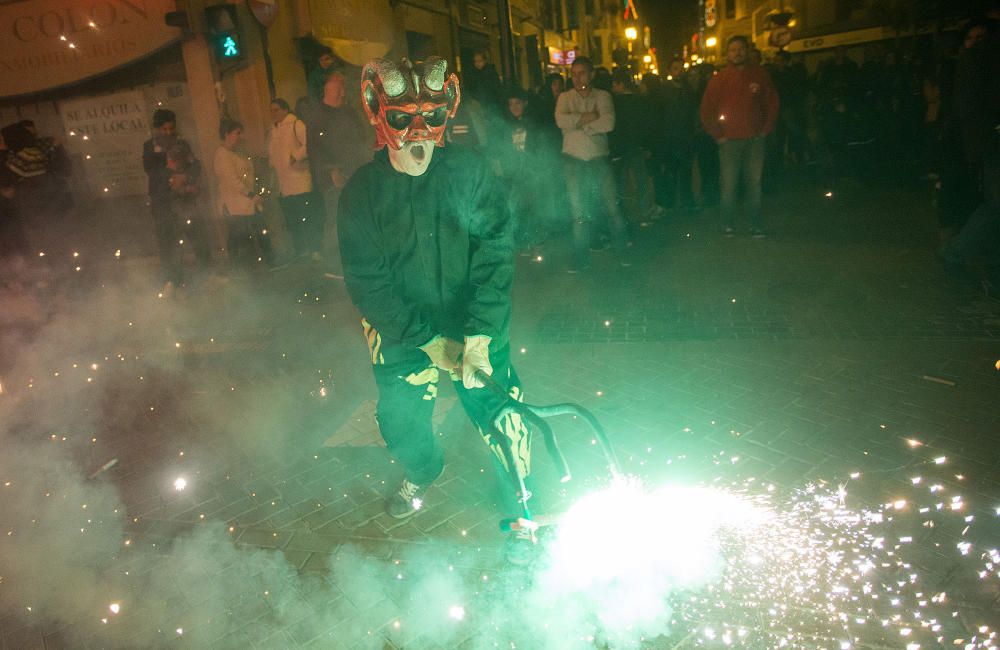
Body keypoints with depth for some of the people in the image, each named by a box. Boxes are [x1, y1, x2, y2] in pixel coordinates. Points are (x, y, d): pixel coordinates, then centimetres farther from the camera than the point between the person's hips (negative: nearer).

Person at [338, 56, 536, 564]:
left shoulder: (468, 172, -11)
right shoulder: (362, 190, -10)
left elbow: (495, 255, -14)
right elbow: (367, 281, -11)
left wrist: (479, 336, -23)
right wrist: (427, 341, -16)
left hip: (473, 326, -1)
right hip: (401, 332, 1)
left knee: (502, 418, -6)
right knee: (400, 424, 11)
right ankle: (422, 475, 48)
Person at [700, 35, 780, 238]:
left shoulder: (760, 74, 7)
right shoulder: (720, 79, 3)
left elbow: (772, 103, 11)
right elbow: (706, 110, 4)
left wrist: (766, 129, 4)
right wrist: (718, 135, 0)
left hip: (755, 139, 1)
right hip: (730, 140, -1)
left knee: (754, 183, 3)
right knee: (728, 184, -3)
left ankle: (756, 225, 9)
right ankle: (728, 225, 6)